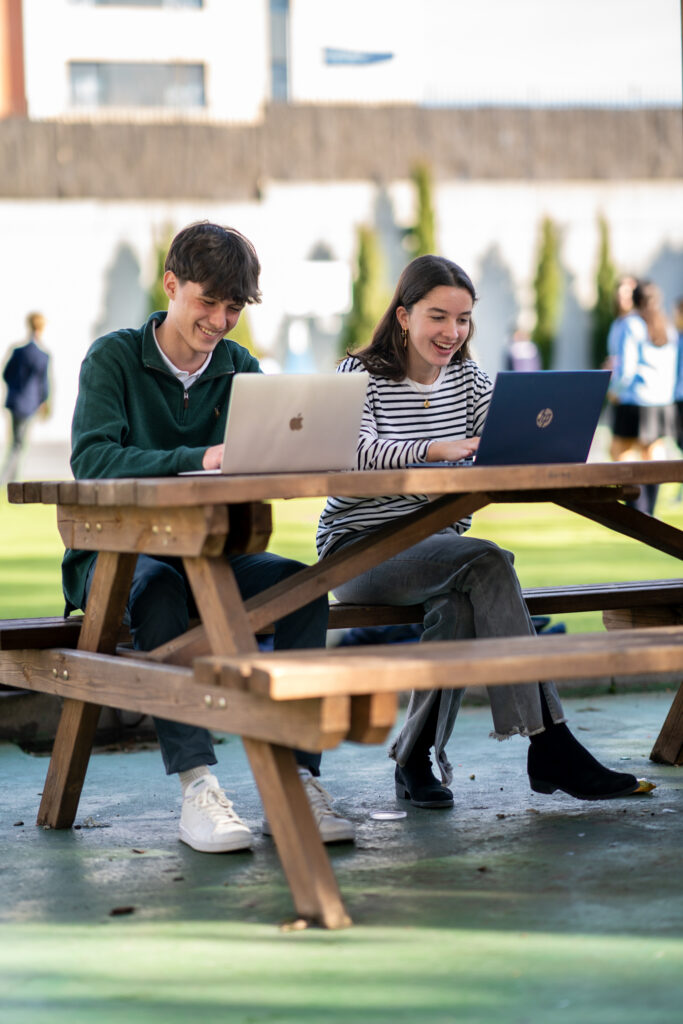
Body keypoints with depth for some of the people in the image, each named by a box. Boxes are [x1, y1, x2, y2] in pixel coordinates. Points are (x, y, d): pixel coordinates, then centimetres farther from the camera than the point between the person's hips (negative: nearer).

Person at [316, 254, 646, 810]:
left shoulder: (468, 379, 12)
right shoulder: (360, 376, -4)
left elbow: (514, 439, -2)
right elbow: (357, 452, -24)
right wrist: (435, 449, -41)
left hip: (438, 550, 5)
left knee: (462, 603, -33)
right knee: (488, 562, -31)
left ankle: (417, 761, -22)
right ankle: (550, 746, -33)